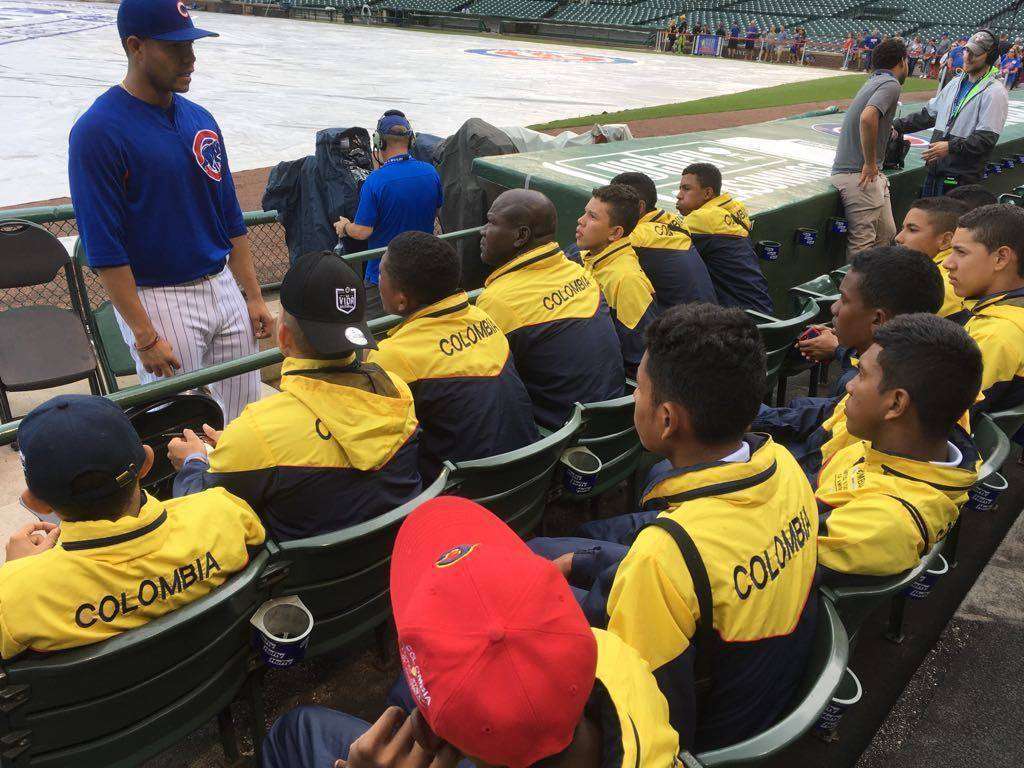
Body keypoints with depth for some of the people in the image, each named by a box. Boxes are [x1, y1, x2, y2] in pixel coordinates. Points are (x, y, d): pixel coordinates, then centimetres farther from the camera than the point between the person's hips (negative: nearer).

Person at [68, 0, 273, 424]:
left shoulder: (200, 119, 8)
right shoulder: (98, 131, -12)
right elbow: (105, 250, -15)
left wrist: (254, 296, 9)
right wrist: (144, 337, -17)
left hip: (223, 288, 7)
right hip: (156, 298, -6)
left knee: (245, 412, 13)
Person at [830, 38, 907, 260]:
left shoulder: (874, 82, 19)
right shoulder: (891, 84, -11)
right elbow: (867, 117, -29)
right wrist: (870, 163, -22)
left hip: (872, 175, 10)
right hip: (859, 174, -10)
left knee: (887, 234, 15)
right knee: (862, 242, -8)